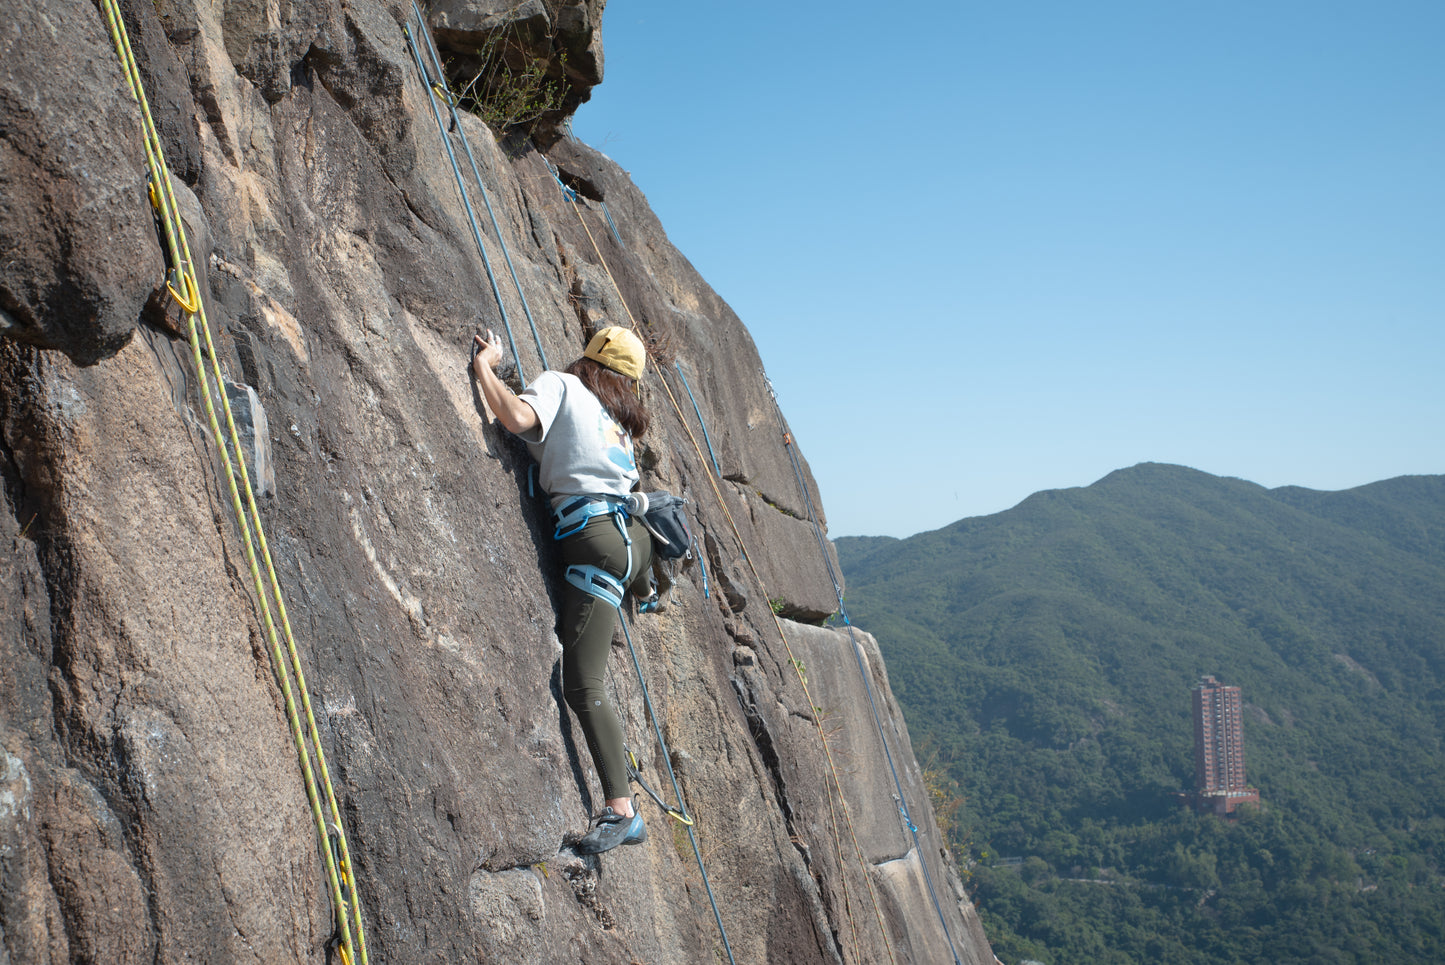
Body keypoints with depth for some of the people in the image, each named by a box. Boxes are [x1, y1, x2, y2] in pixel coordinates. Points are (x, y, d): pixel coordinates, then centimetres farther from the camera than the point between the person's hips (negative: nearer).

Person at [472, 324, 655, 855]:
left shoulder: (559, 384, 5)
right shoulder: (617, 416, 25)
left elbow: (517, 417, -13)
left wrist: (485, 364, 1)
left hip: (595, 538, -8)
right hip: (634, 531, 8)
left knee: (582, 684, -11)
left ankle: (621, 810, -17)